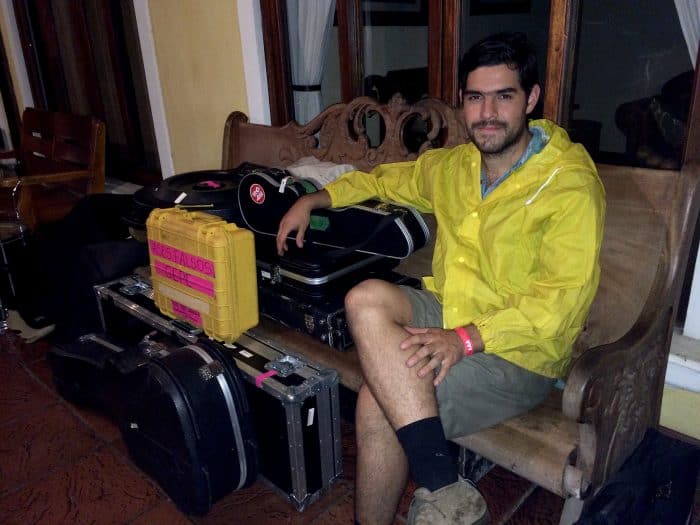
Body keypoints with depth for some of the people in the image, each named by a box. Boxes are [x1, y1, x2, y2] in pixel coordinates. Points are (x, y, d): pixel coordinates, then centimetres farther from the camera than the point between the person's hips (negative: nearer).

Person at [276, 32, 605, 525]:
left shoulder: (571, 184, -11)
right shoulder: (453, 165, 10)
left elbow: (563, 298, -19)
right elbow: (383, 179, 26)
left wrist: (466, 338, -30)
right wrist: (313, 200, 16)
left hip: (517, 350, -6)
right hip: (448, 313, 7)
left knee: (379, 401, -27)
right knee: (367, 298, -25)